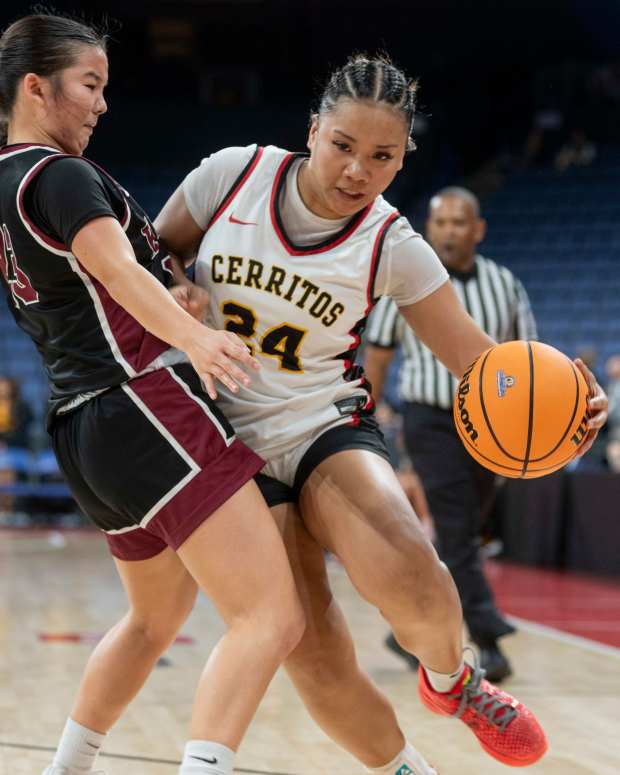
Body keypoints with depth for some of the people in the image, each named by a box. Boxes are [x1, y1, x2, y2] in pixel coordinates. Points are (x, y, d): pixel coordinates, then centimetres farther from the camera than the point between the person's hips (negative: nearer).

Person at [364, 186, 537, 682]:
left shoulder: (504, 285, 3)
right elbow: (378, 355, 2)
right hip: (432, 422, -4)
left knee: (459, 537, 11)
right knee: (458, 535, -13)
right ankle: (489, 642, -15)